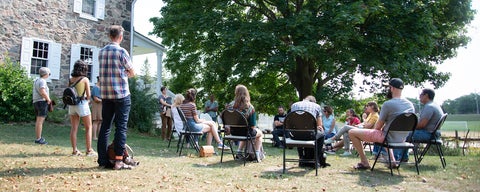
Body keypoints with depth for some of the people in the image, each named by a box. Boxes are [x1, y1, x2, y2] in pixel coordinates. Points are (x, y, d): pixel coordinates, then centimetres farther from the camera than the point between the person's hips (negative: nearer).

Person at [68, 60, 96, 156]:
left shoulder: (70, 80, 4)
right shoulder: (85, 79, -8)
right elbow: (88, 95, -10)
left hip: (72, 104, 4)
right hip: (82, 104, -4)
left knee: (74, 128, 9)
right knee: (88, 127, 7)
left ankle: (74, 150, 9)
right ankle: (89, 150, 5)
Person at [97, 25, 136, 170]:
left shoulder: (101, 52, 11)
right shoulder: (121, 51, -8)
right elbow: (132, 73, 0)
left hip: (105, 94, 6)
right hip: (121, 94, -6)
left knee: (105, 126, 8)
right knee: (121, 127, -3)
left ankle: (102, 160, 11)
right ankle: (118, 161, -3)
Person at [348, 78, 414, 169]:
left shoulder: (388, 104, -18)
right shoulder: (410, 105, 4)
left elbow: (378, 126, -10)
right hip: (402, 139, 8)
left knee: (352, 132, -2)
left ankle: (364, 162, 3)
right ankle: (392, 161, 30)